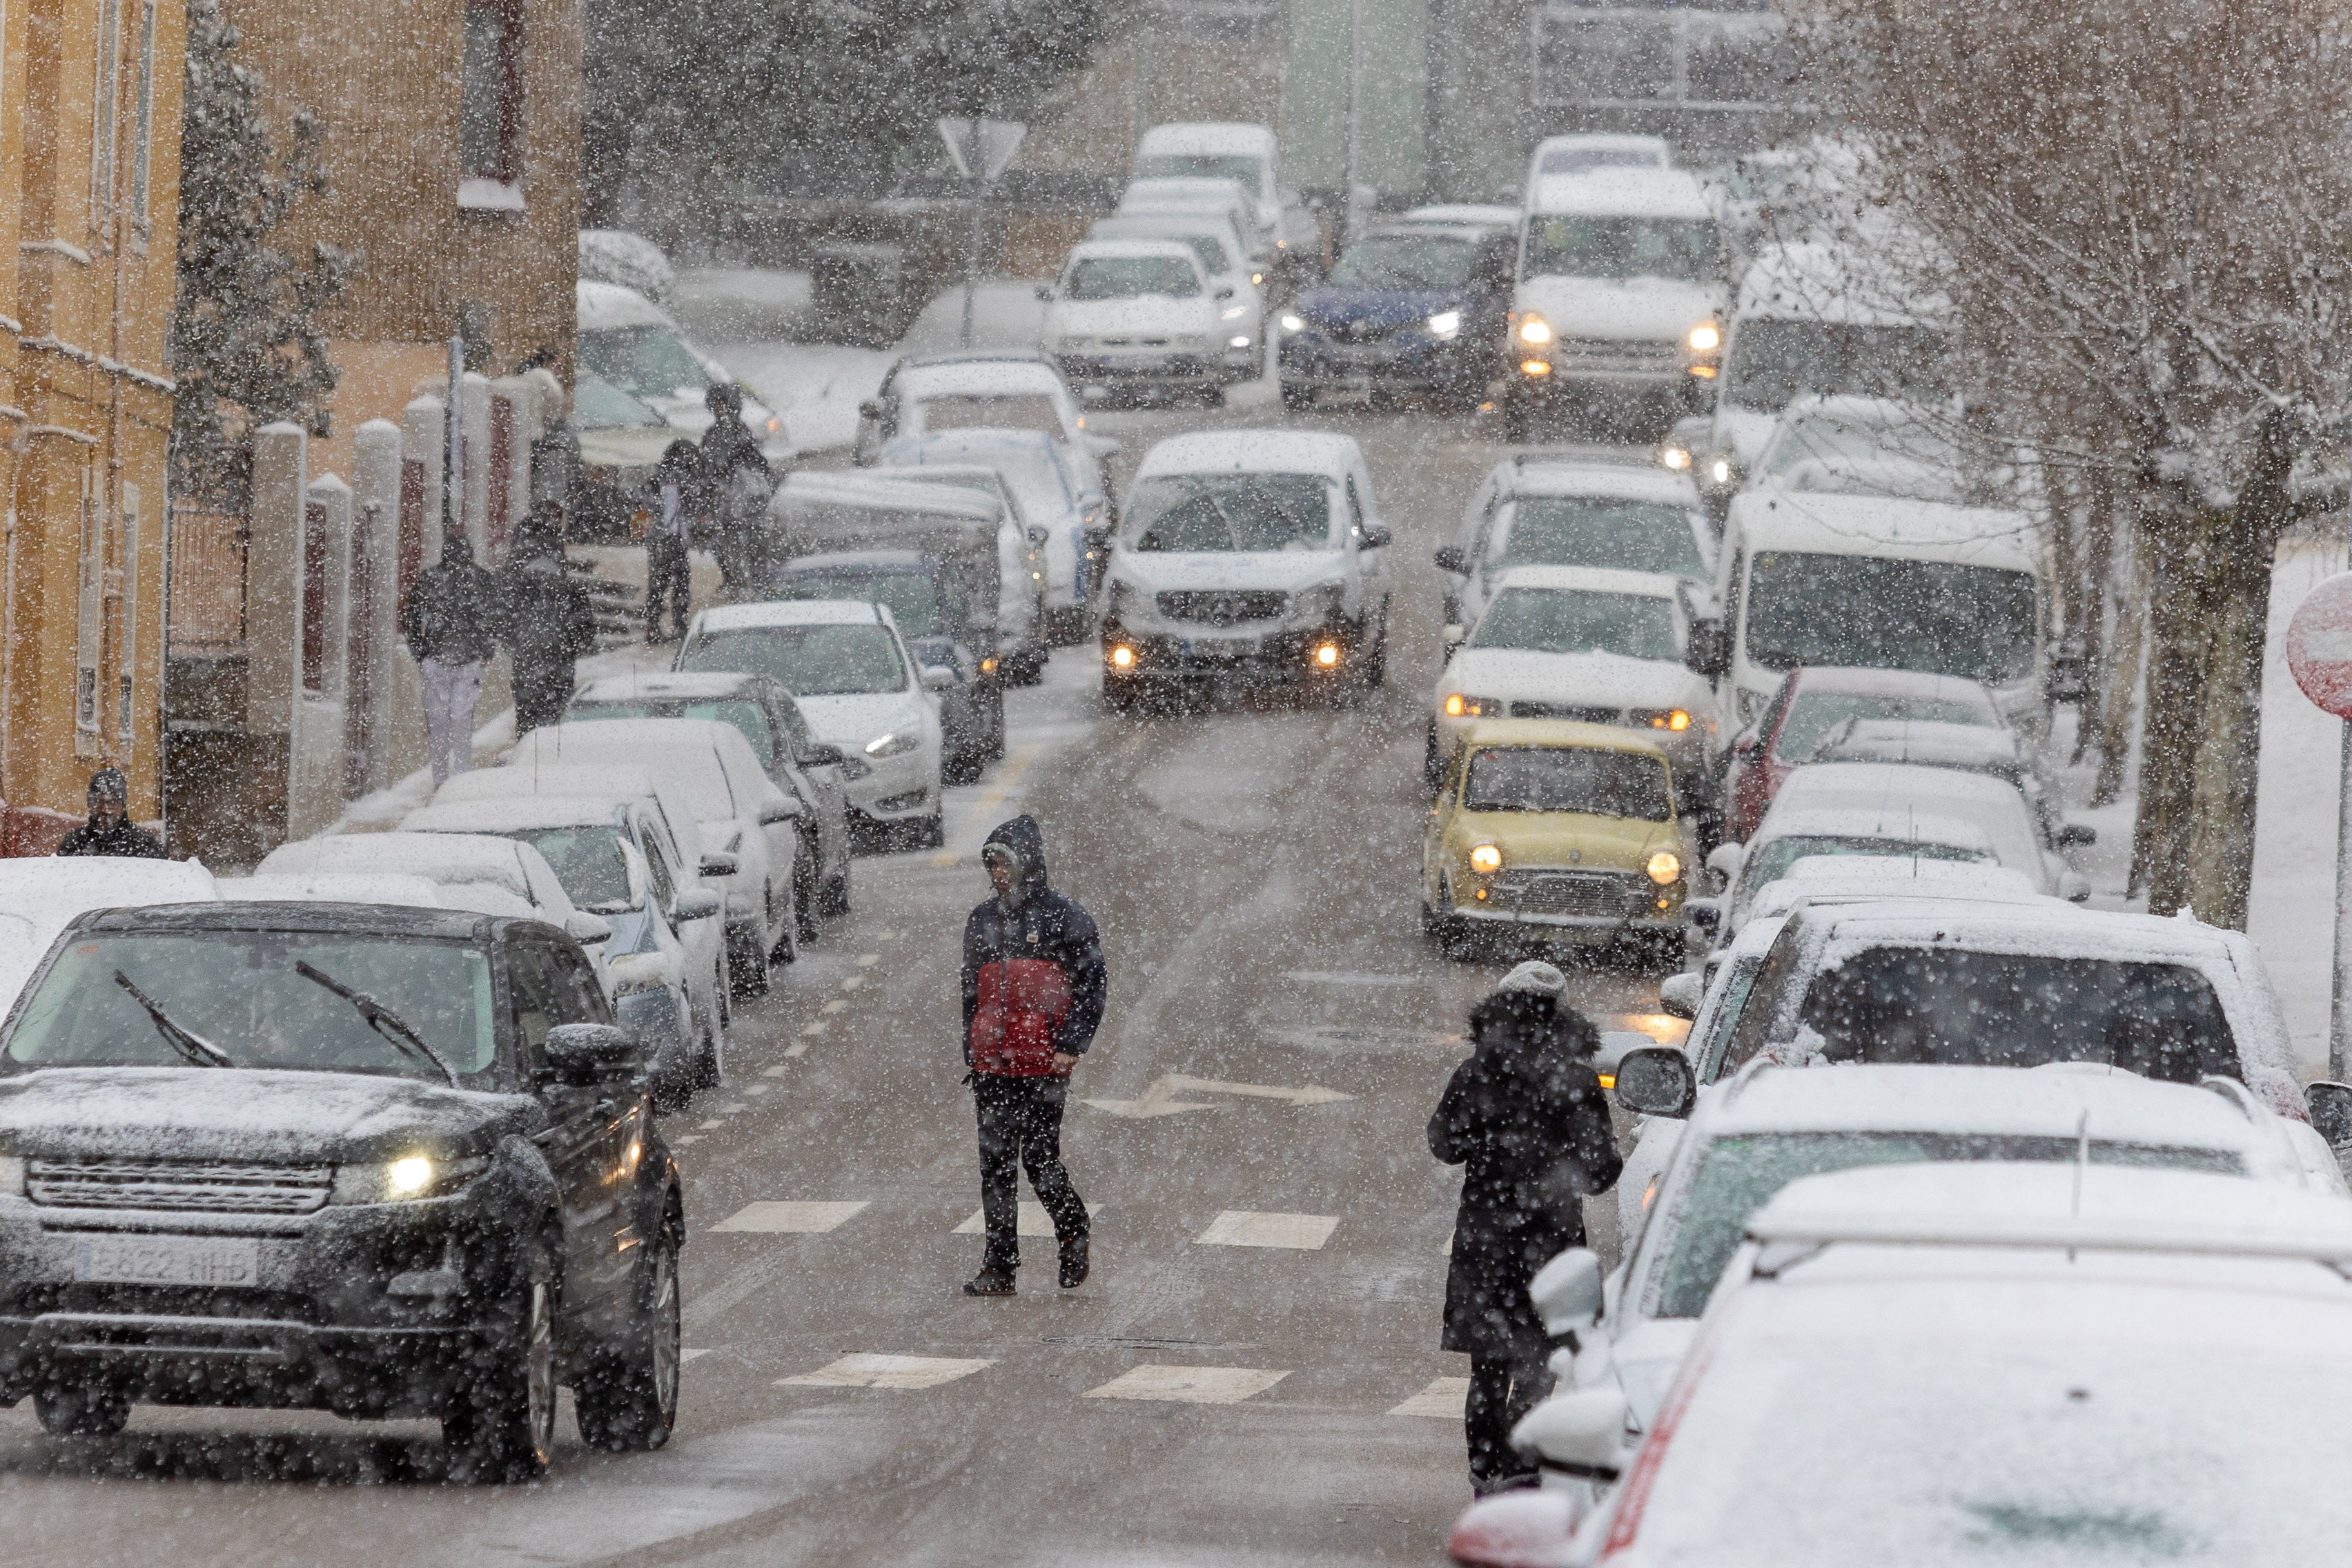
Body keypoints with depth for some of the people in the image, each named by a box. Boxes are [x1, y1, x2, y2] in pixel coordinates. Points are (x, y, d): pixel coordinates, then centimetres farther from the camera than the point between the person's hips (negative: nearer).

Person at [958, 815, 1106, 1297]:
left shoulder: (1064, 918, -1)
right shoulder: (981, 922, 16)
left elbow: (1092, 985, -2)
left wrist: (1071, 1045, -11)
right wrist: (970, 1055, 17)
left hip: (1044, 1064, -5)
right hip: (993, 1067, 5)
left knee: (1040, 1160, -5)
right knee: (996, 1164, 2)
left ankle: (1074, 1234, 20)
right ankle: (999, 1266, 4)